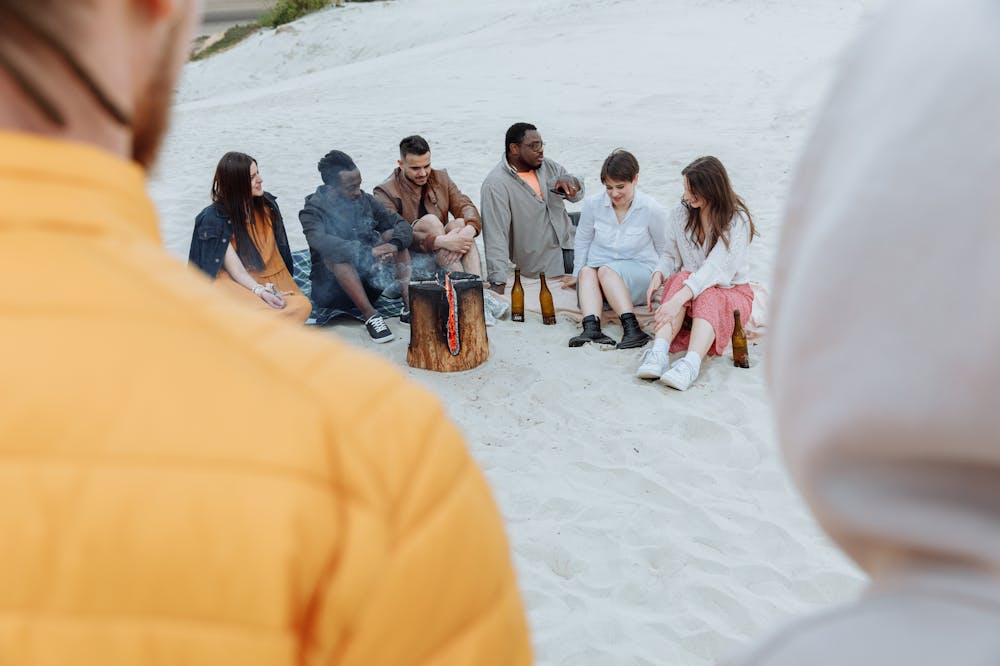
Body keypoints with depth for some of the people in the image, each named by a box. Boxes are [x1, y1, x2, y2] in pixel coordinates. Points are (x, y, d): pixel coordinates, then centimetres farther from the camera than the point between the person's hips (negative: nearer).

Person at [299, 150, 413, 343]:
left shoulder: (364, 200, 5)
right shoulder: (313, 211, -9)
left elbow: (403, 225, -2)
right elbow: (320, 241, -32)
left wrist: (394, 245, -26)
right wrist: (369, 251, -40)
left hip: (368, 281, 4)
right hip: (331, 289, -4)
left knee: (391, 235, -13)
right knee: (336, 253, -32)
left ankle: (409, 303, -25)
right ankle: (369, 315, -37)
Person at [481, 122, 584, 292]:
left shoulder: (547, 166, 8)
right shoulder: (496, 185, -13)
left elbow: (577, 193, 17)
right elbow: (496, 235, -21)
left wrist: (568, 181, -9)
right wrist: (498, 283, -31)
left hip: (567, 243, 6)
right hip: (540, 265, -6)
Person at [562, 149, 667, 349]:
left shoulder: (652, 209, -4)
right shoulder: (593, 204, 1)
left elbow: (663, 249, 9)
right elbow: (582, 240, 15)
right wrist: (578, 274, 16)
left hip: (639, 273, -2)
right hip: (599, 276, 3)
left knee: (606, 270, -34)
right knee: (587, 271, -33)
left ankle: (632, 328, -47)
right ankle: (591, 327, -53)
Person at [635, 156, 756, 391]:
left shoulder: (737, 220, -15)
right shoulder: (681, 214, 1)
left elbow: (715, 267, -27)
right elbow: (670, 254, 10)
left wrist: (677, 299, -39)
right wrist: (658, 275, -15)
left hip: (731, 294, -3)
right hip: (691, 288, 3)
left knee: (707, 296, -36)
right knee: (681, 277, -31)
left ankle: (690, 364, -59)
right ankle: (658, 354, -49)